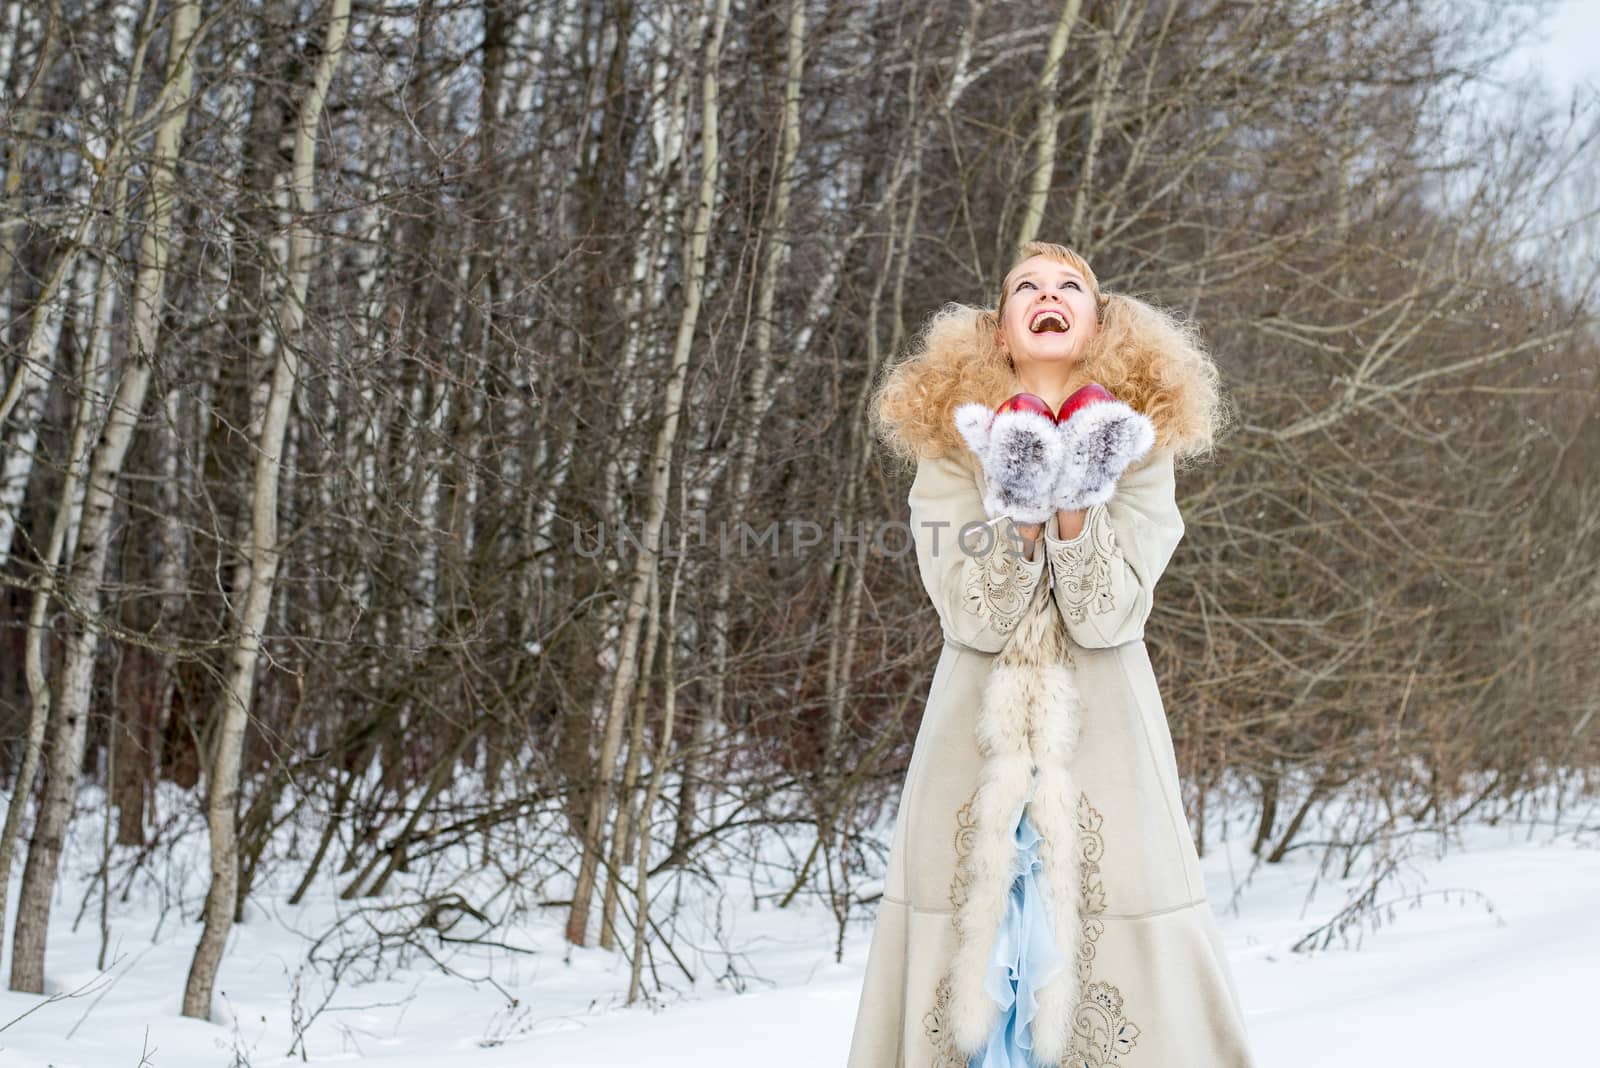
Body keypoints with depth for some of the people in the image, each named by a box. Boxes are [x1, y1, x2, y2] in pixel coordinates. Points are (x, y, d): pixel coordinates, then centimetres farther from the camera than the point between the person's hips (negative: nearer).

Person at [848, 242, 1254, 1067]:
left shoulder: (1138, 447, 1)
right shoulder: (953, 445, 1)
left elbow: (1107, 618, -10)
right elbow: (975, 619, -9)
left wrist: (1075, 502, -21)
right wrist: (1020, 510, -21)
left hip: (1102, 746, 0)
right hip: (977, 744, 1)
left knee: (1118, 972, -6)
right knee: (968, 955, -4)